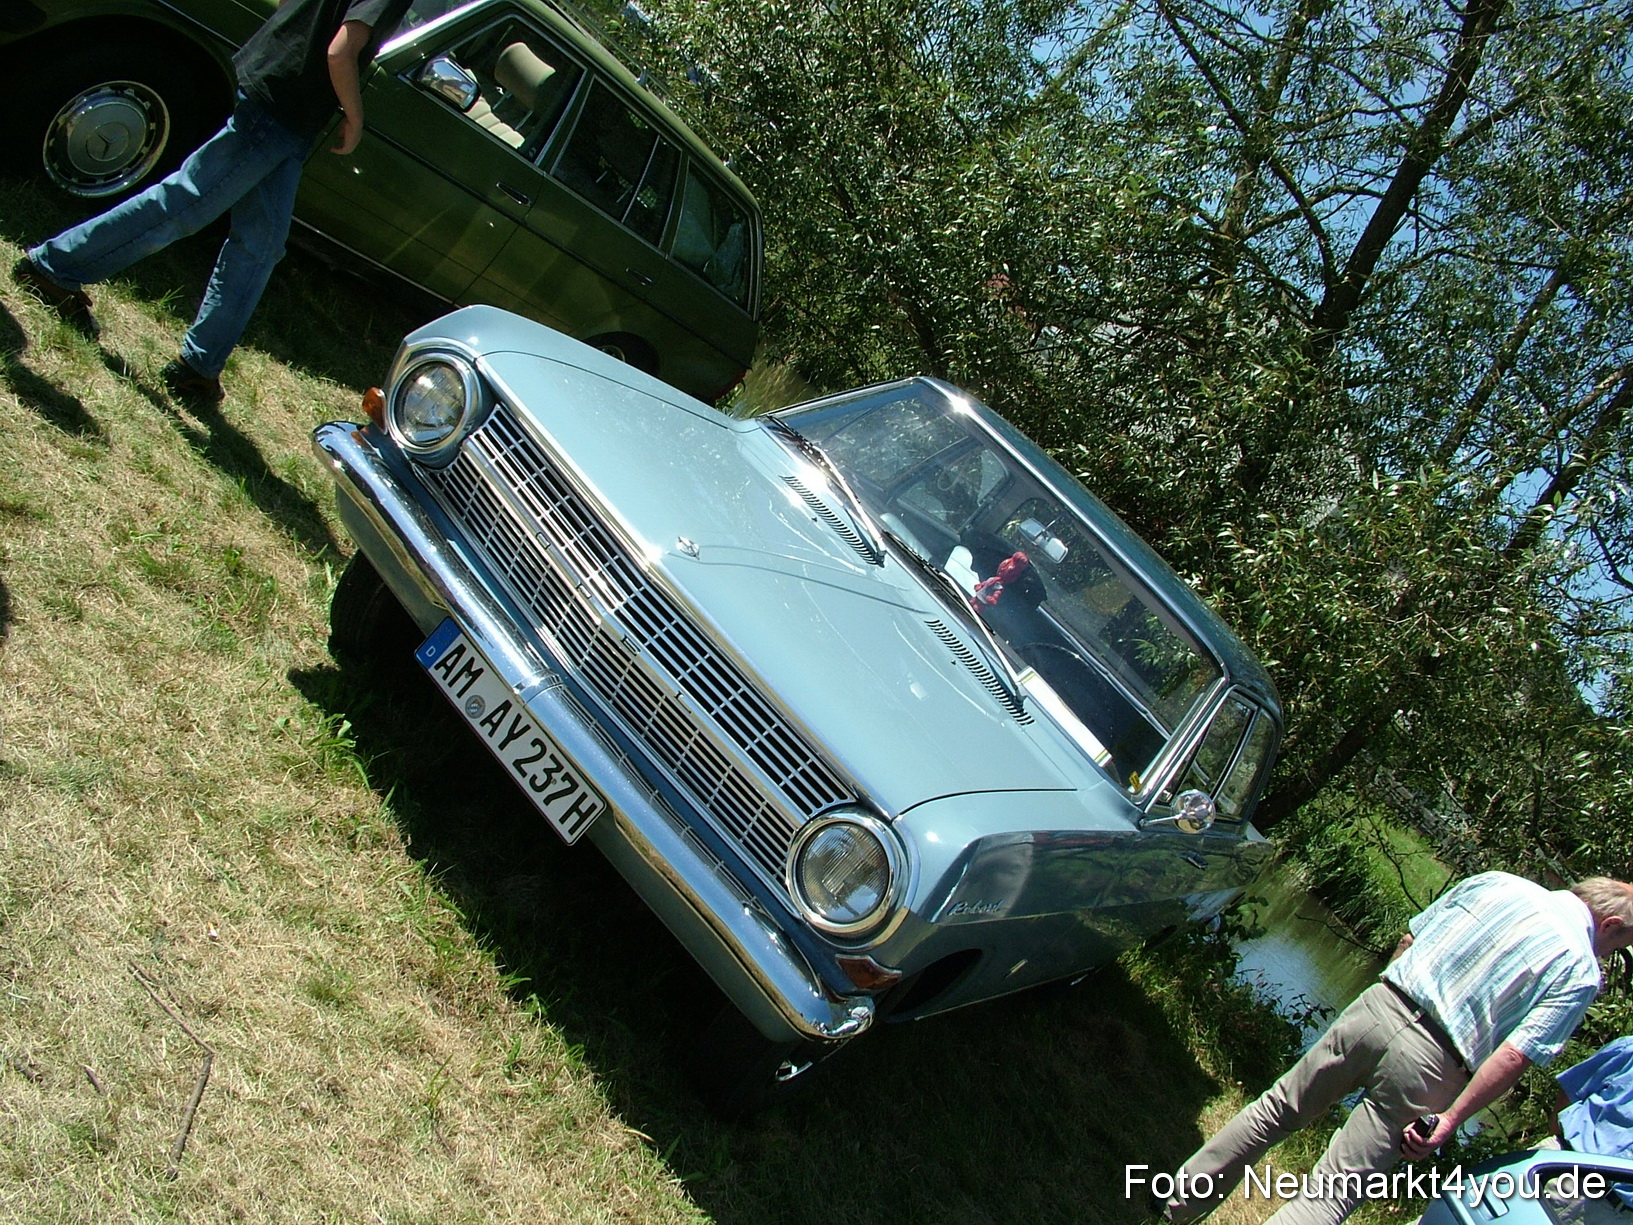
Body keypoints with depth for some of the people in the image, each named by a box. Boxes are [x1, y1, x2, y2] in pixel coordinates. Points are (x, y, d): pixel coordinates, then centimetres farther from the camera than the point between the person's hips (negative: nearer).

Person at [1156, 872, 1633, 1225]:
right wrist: (1451, 1119, -7)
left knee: (1277, 1109, 20)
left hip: (1377, 1009, 4)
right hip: (1428, 1063, -3)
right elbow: (1515, 1055, -11)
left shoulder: (1495, 882, 10)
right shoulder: (1581, 973, -1)